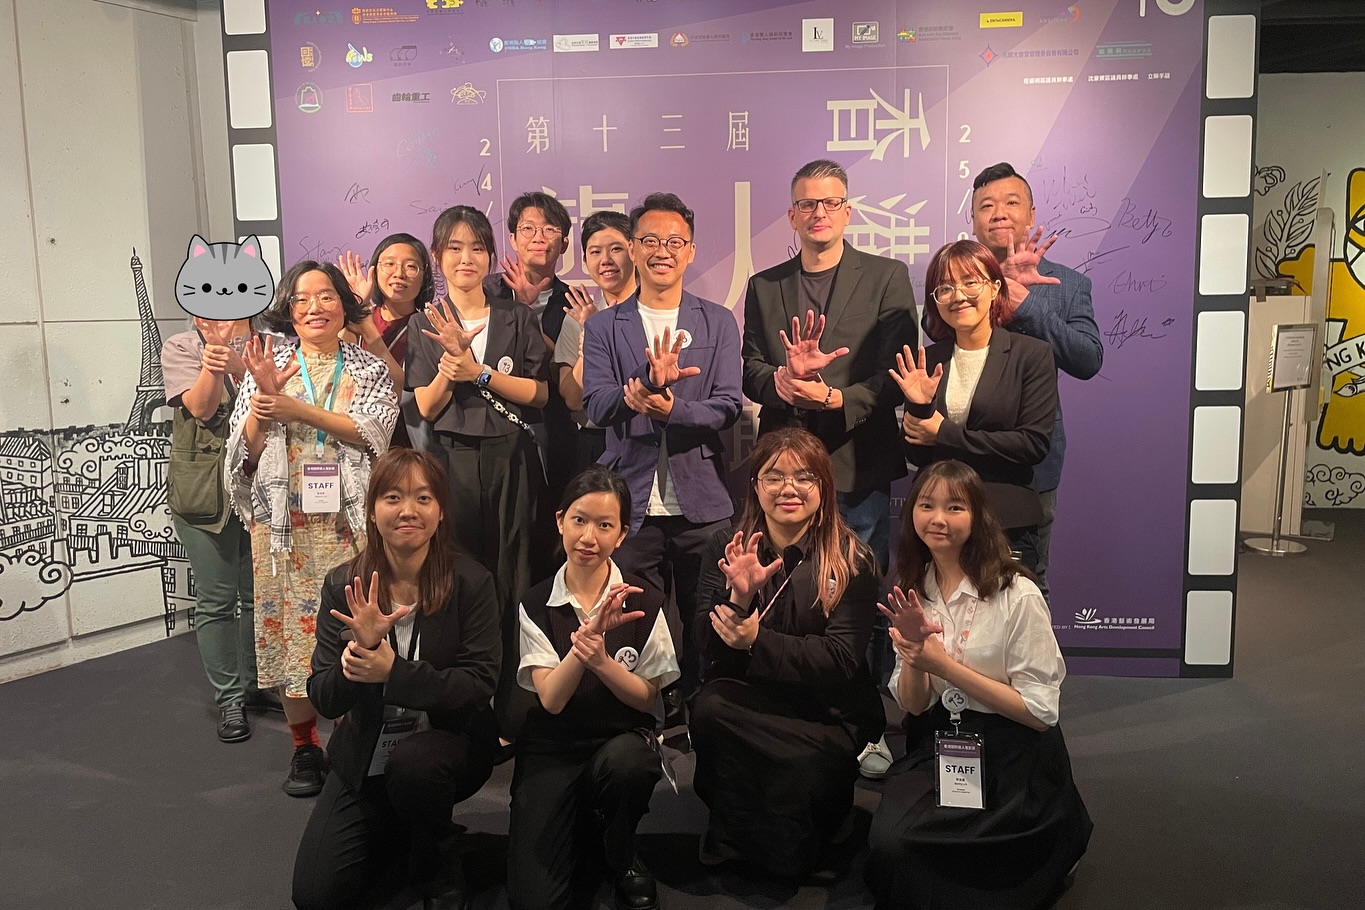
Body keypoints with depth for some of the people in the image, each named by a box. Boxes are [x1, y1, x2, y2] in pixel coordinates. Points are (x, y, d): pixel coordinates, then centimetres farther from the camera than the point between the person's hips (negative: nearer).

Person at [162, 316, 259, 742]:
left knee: (259, 594, 11)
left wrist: (238, 362, -29)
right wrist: (212, 365, -31)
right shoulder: (180, 348, 4)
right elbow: (200, 407, -11)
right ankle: (229, 698, 13)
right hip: (206, 492, -1)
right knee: (216, 600, 3)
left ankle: (257, 685, 26)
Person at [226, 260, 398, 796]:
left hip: (350, 522, 0)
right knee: (291, 625, 3)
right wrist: (263, 395, -16)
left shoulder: (369, 369, 6)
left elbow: (372, 432, -11)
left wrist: (295, 408, -17)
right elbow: (246, 450, 1)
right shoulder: (267, 365, 7)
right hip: (286, 524, 1)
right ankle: (304, 748, 18)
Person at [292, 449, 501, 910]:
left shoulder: (471, 582, -15)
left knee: (413, 762, -37)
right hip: (364, 756, 3)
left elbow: (477, 686, -18)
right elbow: (324, 699, -11)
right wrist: (359, 645, -32)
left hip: (449, 745, -3)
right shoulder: (343, 586, -8)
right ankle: (396, 836, 27)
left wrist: (394, 671, -33)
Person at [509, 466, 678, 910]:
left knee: (625, 762, -38)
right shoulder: (535, 605, -2)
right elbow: (551, 698, -12)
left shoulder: (643, 601, -4)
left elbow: (647, 698, -4)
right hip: (553, 748, 0)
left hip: (622, 738, 0)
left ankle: (621, 861, -4)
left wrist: (601, 659, -24)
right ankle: (581, 839, 16)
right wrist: (590, 631, -28)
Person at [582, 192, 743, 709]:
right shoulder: (603, 327, 7)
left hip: (702, 502, 0)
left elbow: (728, 407, -4)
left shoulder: (718, 323, 7)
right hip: (631, 503, 0)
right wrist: (650, 379, -24)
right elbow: (596, 405, -7)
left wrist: (672, 409, -23)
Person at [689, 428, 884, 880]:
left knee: (803, 766, -31)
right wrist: (739, 596, -23)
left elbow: (840, 661, -12)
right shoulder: (727, 548, 2)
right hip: (747, 699, 2)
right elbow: (712, 652, -3)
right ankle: (732, 841, -3)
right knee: (709, 706, -29)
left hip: (827, 715, -2)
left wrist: (757, 641, -24)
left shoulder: (853, 561, -5)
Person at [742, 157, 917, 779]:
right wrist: (782, 378, -16)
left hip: (858, 464, -2)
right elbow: (750, 371, 7)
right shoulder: (763, 287, 14)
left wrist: (837, 396, -20)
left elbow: (897, 372, -3)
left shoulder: (887, 277, 5)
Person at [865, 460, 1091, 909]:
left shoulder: (1017, 596, -15)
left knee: (899, 844, -18)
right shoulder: (913, 592, 1)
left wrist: (945, 664, -20)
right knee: (885, 840, -21)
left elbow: (1041, 712, -13)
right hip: (937, 743, 4)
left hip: (1010, 758, -4)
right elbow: (913, 705, 2)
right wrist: (913, 652, -19)